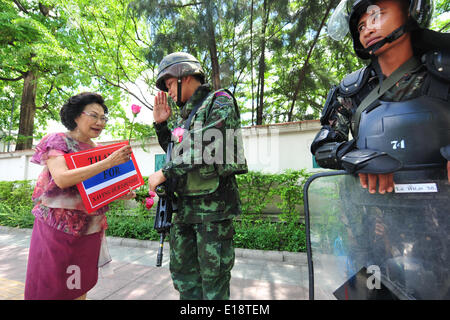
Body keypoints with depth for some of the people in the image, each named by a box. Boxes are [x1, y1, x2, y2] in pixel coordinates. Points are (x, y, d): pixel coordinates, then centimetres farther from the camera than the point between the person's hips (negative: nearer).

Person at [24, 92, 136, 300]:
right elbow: (62, 179, -24)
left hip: (90, 227, 5)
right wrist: (108, 162, -28)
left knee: (80, 286, 14)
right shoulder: (57, 141, -7)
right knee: (51, 288, 7)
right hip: (58, 226, -4)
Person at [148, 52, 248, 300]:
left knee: (213, 274, 5)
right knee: (182, 270, 17)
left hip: (213, 203, -8)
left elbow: (206, 147, -20)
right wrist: (160, 124, 15)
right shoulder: (185, 114, 18)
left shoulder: (220, 102, -5)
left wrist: (165, 172, -14)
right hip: (185, 205, 8)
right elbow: (175, 152, 27)